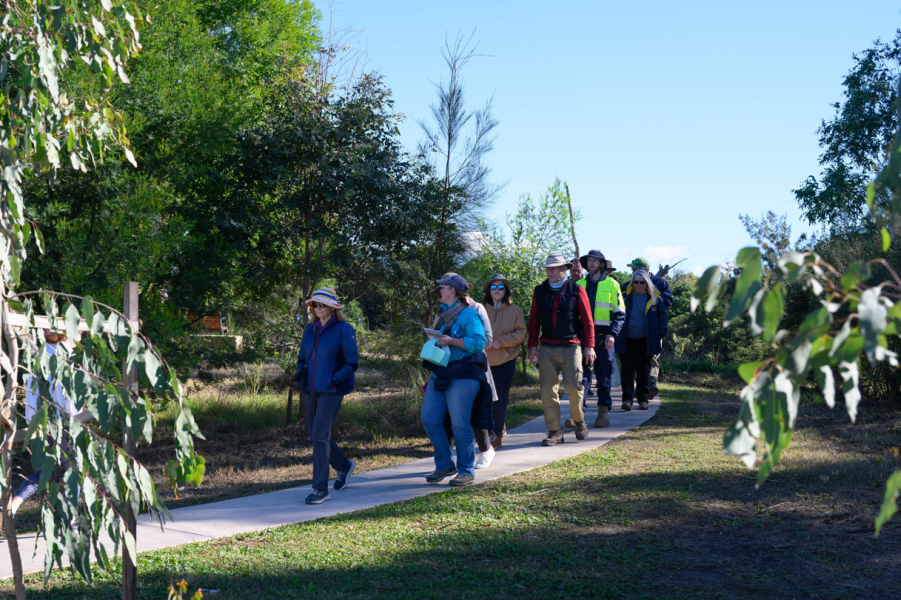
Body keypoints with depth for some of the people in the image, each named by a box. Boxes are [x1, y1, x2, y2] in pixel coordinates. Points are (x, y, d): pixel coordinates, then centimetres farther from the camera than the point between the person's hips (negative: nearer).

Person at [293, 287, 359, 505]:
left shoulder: (344, 330, -7)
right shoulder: (310, 329, 11)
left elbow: (352, 362, -9)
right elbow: (302, 357, 20)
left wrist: (335, 379, -21)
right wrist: (300, 373, -1)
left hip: (332, 390, -7)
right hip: (312, 390, 7)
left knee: (320, 436, -12)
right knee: (313, 433, 13)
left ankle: (321, 489, -6)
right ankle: (344, 466, 37)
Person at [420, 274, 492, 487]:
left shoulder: (469, 314, -8)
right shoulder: (443, 313, 18)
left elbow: (478, 342, -17)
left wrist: (451, 341, -18)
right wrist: (435, 341, 10)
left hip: (462, 377, -9)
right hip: (440, 374, 9)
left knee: (460, 424, -6)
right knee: (429, 418, 3)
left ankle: (466, 471, 5)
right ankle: (444, 465, 15)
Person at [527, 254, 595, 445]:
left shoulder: (576, 291, 3)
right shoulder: (540, 292, 10)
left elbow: (587, 320, 3)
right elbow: (534, 320, 12)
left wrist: (589, 346, -3)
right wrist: (533, 345, 4)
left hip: (571, 346, -2)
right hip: (547, 348, 3)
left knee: (573, 386, -8)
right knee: (548, 389, -2)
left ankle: (579, 421, 19)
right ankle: (554, 432, 4)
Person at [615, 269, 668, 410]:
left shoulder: (655, 298, 4)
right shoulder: (626, 295, 5)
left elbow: (662, 316, 9)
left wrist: (660, 334, -1)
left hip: (645, 341, 1)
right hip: (627, 340, 0)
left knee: (644, 371, 7)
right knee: (628, 369, -7)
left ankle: (643, 399, 15)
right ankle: (627, 399, -9)